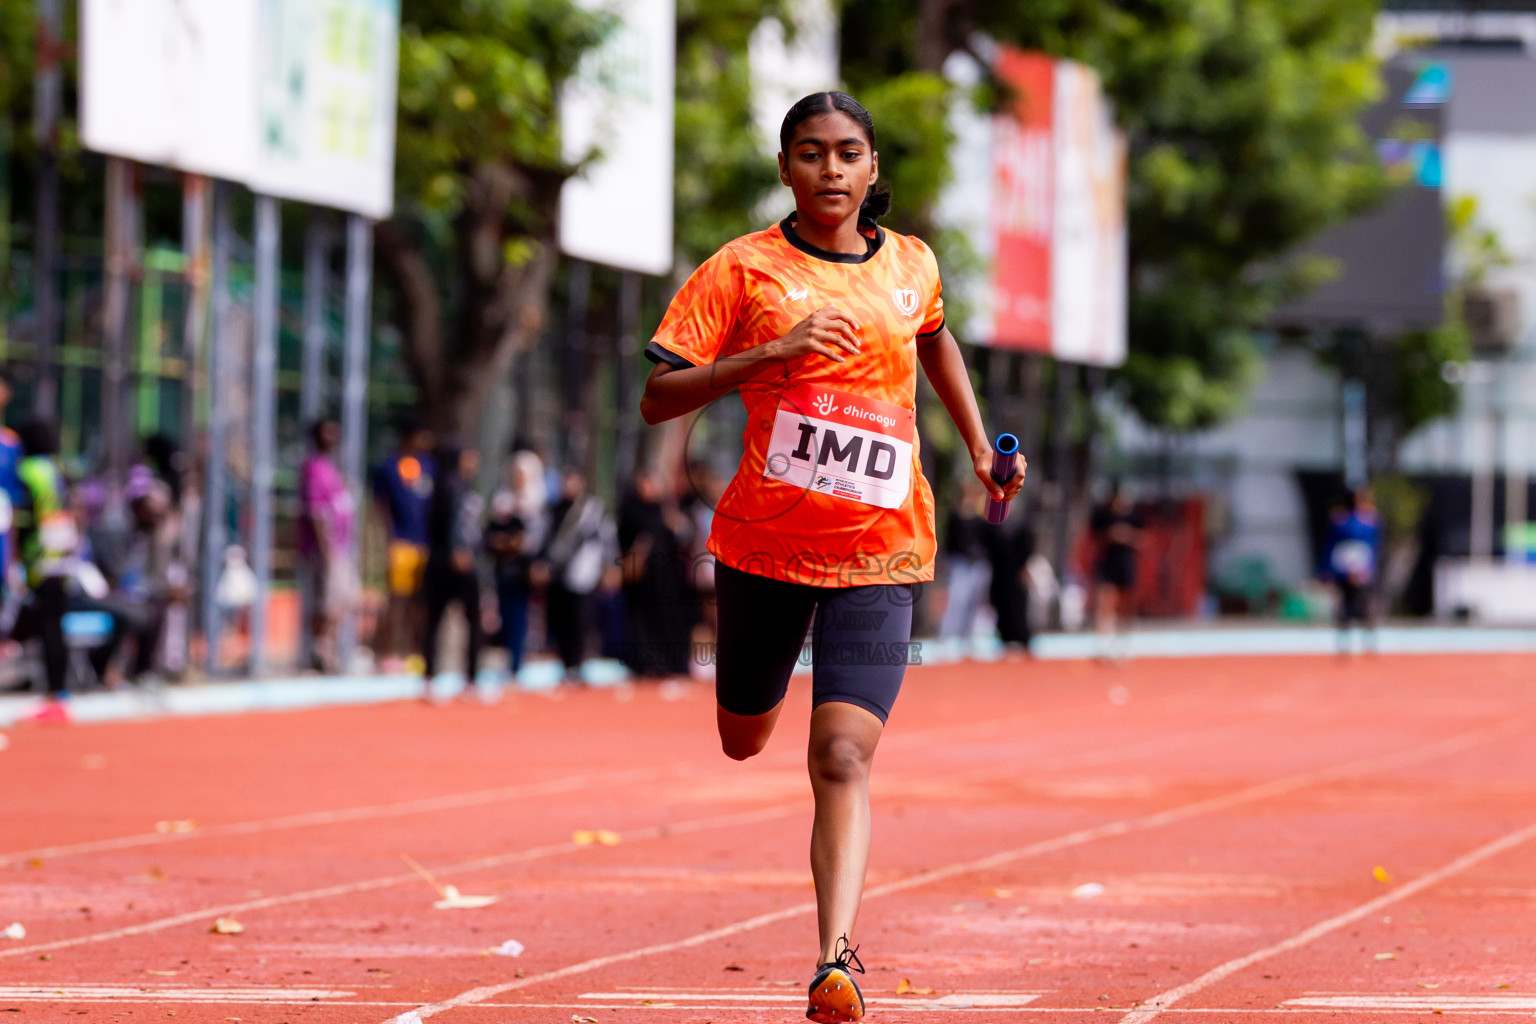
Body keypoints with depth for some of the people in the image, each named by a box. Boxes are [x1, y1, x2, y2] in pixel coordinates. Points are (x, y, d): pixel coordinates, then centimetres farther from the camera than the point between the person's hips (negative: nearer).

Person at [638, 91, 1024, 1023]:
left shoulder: (911, 267, 6)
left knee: (843, 760, -16)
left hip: (878, 551, 0)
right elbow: (658, 399, -11)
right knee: (745, 741, 19)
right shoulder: (742, 270, -5)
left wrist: (981, 448, 21)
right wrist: (770, 353, -22)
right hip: (764, 538, 0)